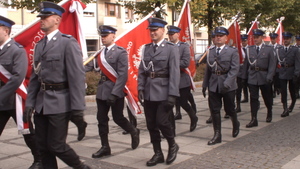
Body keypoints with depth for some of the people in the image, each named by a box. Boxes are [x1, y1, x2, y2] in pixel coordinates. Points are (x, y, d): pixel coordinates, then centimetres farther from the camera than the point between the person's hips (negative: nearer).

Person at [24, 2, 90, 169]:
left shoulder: (68, 42, -9)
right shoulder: (39, 45, 13)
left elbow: (77, 76, -14)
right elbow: (35, 76, 14)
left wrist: (78, 107, -18)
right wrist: (30, 103, 8)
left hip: (59, 102, -7)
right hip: (41, 103, 7)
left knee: (56, 145, -2)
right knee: (43, 146, 10)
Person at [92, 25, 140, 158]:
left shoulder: (120, 52, -10)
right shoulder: (101, 52, 9)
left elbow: (123, 75, -16)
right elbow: (101, 71, 13)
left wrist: (114, 93, -20)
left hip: (115, 91, -6)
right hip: (101, 91, 6)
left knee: (118, 118, 4)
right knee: (101, 119, 7)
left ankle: (134, 132, 32)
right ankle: (105, 147, 18)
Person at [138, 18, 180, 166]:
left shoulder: (171, 48, -4)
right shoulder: (147, 48, 12)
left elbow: (174, 73, -10)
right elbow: (141, 70, 10)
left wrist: (172, 94, -16)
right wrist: (140, 88, 0)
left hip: (163, 92, -5)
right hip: (148, 92, 5)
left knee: (161, 121, -9)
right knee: (151, 124, 7)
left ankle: (172, 145, 19)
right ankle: (157, 153, 22)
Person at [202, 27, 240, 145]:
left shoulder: (232, 51, -3)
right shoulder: (211, 52, 10)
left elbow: (234, 69, -12)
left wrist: (227, 83, -23)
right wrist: (205, 84, 9)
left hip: (228, 86, -3)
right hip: (213, 85, 3)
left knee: (229, 109, 10)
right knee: (214, 110, 1)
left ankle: (235, 124, 41)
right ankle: (217, 135, 9)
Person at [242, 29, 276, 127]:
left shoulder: (269, 49, -1)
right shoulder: (249, 49, 6)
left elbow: (272, 64, -6)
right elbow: (246, 64, 7)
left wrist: (269, 77, -16)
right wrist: (245, 77, 2)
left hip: (264, 78, -1)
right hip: (252, 77, 1)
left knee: (267, 97, 14)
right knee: (253, 98, -2)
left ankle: (269, 113, 41)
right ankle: (254, 120, 1)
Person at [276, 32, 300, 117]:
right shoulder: (278, 50, 4)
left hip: (291, 73, -1)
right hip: (282, 73, 1)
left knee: (292, 90, 14)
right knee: (283, 91, -5)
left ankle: (293, 104, 41)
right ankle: (285, 109, -4)